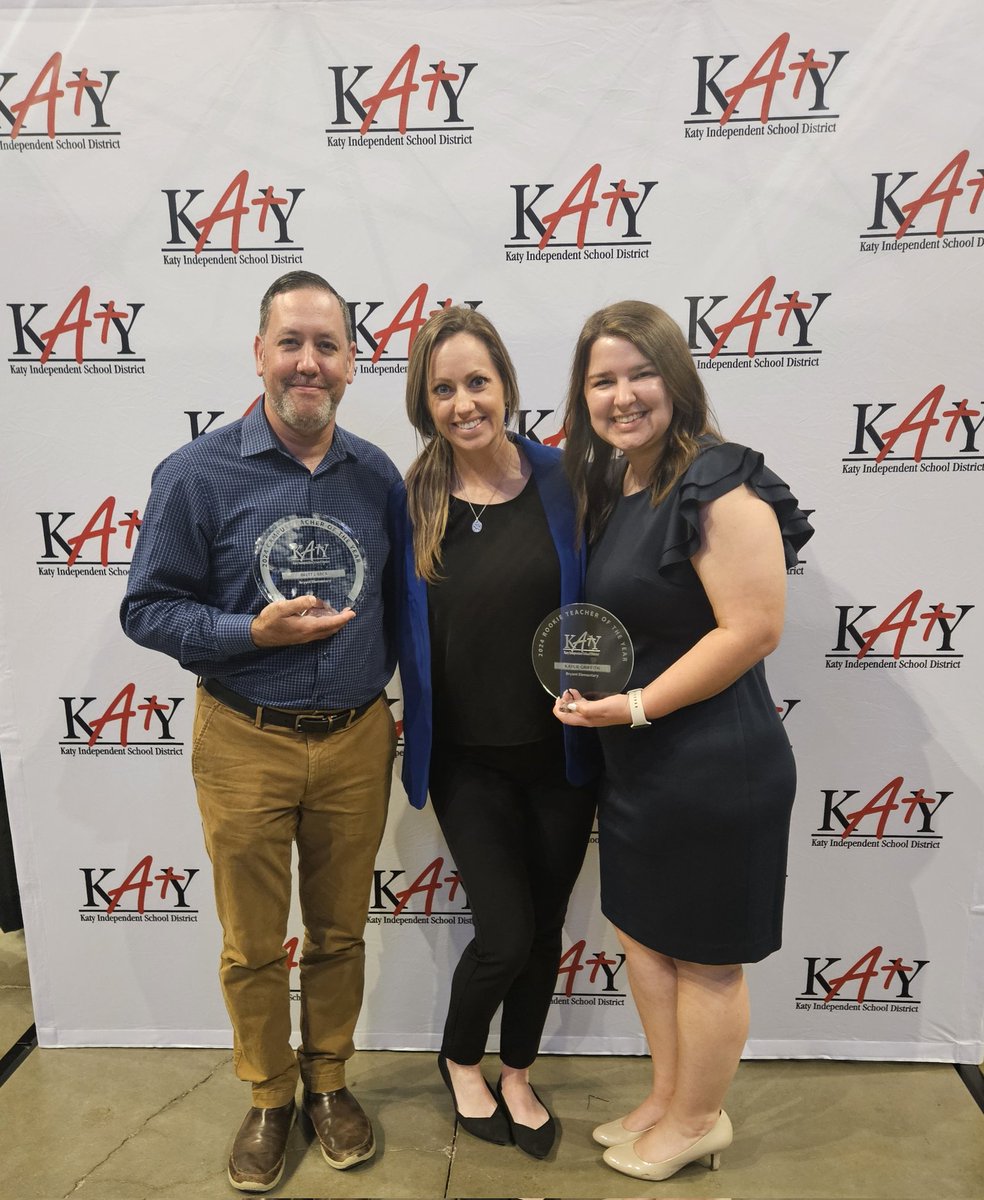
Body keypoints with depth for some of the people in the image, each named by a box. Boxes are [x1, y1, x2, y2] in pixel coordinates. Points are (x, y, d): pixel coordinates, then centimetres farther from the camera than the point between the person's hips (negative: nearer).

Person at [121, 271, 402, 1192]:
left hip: (357, 742, 3)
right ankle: (268, 1097, 39)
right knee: (253, 945, 15)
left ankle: (328, 1081, 42)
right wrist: (256, 633, -20)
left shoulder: (377, 476, 2)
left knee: (339, 933, 18)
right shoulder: (197, 474, -8)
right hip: (246, 744, -2)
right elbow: (147, 608, -6)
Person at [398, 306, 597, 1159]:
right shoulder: (413, 502, -5)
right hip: (467, 762, -1)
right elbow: (400, 630, 4)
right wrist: (414, 743, -2)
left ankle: (517, 1076, 44)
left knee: (545, 928, 16)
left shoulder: (561, 480, -7)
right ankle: (460, 1059, 37)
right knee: (505, 933, 2)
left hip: (560, 753, 1)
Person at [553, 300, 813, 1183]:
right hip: (636, 764, 9)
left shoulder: (715, 482, -18)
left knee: (704, 955, 11)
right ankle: (668, 1098, 43)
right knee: (643, 930, 21)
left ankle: (699, 1122, 36)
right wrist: (591, 689, 4)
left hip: (714, 764, -9)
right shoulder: (611, 489, 8)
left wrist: (635, 705, -20)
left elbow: (754, 628, -23)